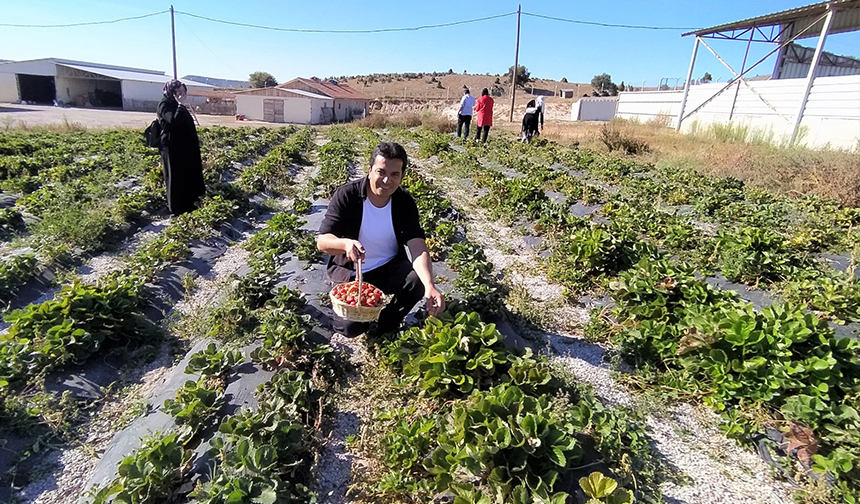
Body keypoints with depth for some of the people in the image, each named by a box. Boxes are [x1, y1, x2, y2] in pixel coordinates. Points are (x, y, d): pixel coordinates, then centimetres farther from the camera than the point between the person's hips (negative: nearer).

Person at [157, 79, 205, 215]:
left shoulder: (176, 105, 15)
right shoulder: (165, 104, -13)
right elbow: (174, 120, -29)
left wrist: (195, 138, 24)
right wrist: (180, 104, -23)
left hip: (185, 146, 10)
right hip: (173, 148, -10)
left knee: (189, 175, 17)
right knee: (176, 177, 0)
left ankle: (188, 202, 32)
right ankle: (177, 207, 11)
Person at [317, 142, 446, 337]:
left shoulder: (405, 202, -13)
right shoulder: (346, 196, -19)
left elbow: (417, 247, -24)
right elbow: (322, 241, -24)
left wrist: (430, 286, -42)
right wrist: (345, 244, -49)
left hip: (389, 267, 2)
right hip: (351, 271, -2)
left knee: (418, 280, -27)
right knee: (350, 327, -19)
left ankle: (387, 327, 2)